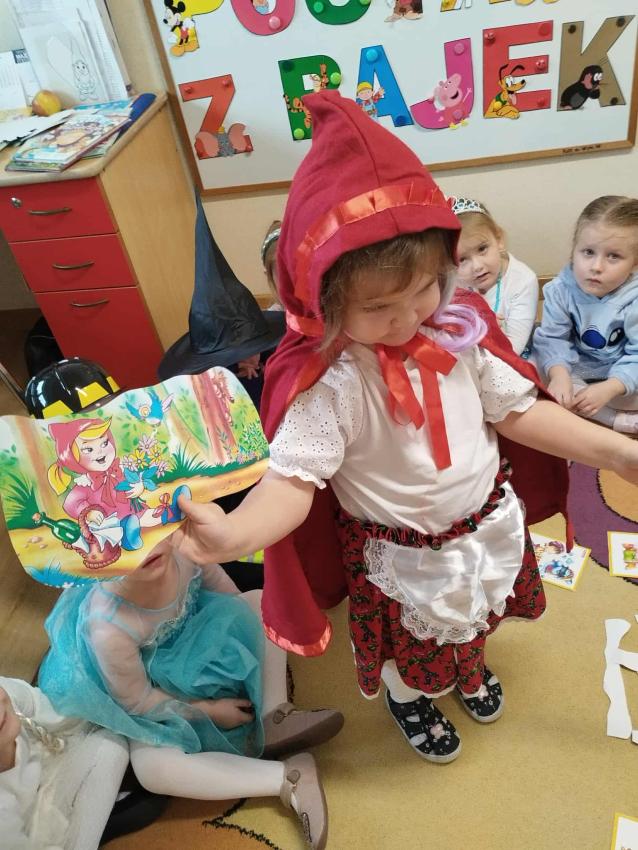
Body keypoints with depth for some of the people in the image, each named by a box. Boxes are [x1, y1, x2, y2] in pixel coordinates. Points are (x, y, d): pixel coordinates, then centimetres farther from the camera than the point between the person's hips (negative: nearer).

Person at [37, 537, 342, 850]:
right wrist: (210, 710, -13)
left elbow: (230, 598, -7)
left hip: (198, 646, 5)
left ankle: (275, 719, -11)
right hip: (155, 696, -5)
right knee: (152, 770, -27)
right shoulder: (108, 628, -39)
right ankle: (290, 778, -19)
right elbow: (137, 701, -20)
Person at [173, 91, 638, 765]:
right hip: (400, 556, -4)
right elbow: (294, 476, -33)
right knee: (412, 648, 25)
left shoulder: (460, 329, -15)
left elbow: (517, 410, -5)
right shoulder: (326, 382, -31)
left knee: (473, 621, 34)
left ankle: (468, 668, 71)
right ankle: (409, 700, 62)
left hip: (487, 525, 5)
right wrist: (234, 533, -53)